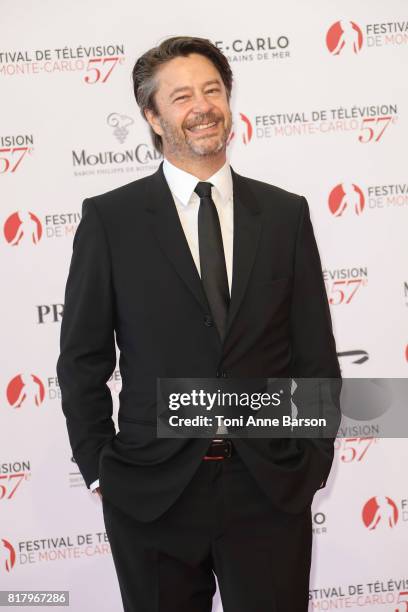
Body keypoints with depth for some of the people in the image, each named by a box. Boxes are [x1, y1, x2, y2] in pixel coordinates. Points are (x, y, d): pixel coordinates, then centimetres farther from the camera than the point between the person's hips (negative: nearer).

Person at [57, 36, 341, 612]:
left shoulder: (286, 214, 5)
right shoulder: (109, 218, -1)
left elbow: (315, 353, 7)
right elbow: (83, 359, 2)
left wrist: (314, 462, 3)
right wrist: (98, 469, -1)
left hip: (273, 488, 1)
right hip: (152, 490, -1)